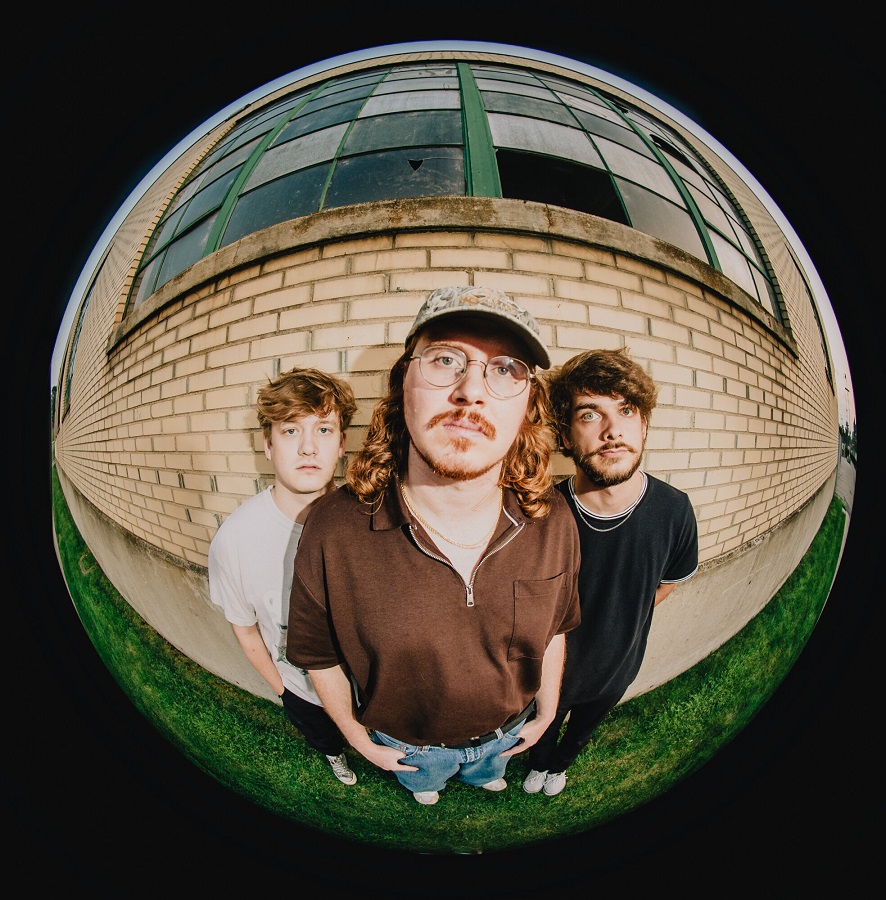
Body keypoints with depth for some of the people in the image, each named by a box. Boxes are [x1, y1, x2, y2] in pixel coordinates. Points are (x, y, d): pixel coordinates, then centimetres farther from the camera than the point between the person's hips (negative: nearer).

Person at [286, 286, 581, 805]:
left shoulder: (554, 522, -26)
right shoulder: (334, 530, -33)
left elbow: (554, 626, -6)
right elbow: (318, 654, -16)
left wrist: (546, 709, 5)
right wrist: (357, 735, -4)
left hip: (506, 731, 2)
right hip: (404, 742, -1)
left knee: (489, 773, 37)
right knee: (420, 782, 34)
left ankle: (482, 777, 72)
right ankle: (426, 784, 70)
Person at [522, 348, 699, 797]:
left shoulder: (674, 511, -27)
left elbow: (666, 584, -5)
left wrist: (614, 625, -3)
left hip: (616, 667, 2)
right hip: (552, 665, -2)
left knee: (583, 729, 33)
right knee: (546, 726, 30)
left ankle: (560, 764, 67)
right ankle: (538, 764, 64)